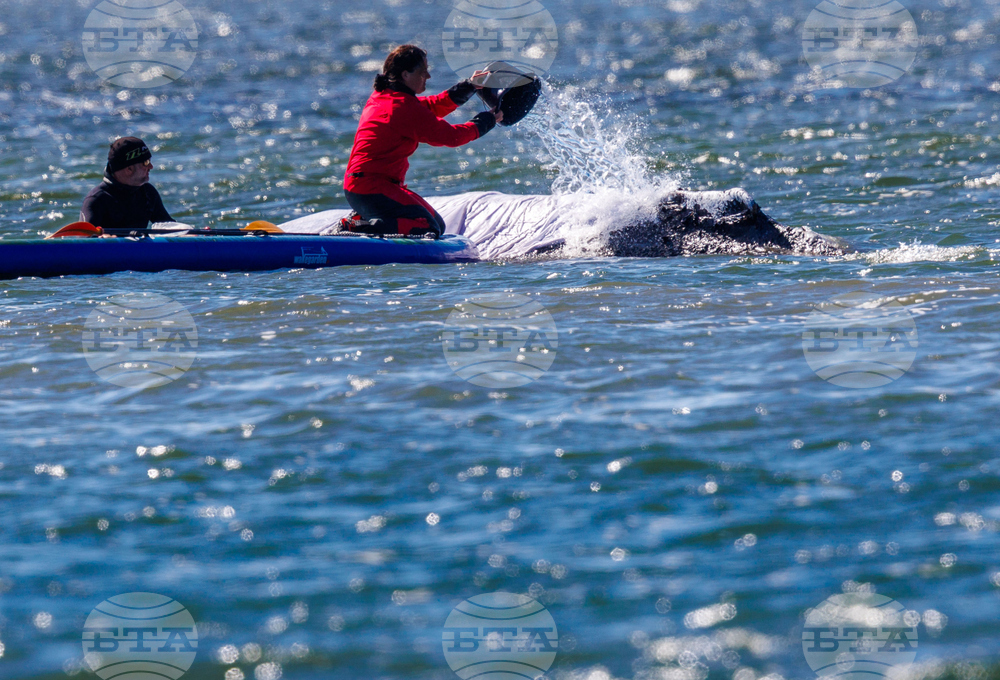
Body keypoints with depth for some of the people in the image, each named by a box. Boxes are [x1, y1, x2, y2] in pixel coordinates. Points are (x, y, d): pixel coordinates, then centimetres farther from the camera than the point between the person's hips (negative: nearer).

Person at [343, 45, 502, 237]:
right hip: (371, 189, -10)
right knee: (426, 229, -20)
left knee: (437, 225, 12)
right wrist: (488, 121, 3)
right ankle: (356, 229, -18)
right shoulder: (404, 107, -16)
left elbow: (432, 107, 21)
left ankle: (363, 220, 9)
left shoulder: (383, 96, 13)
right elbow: (450, 136, -11)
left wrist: (469, 87, 13)